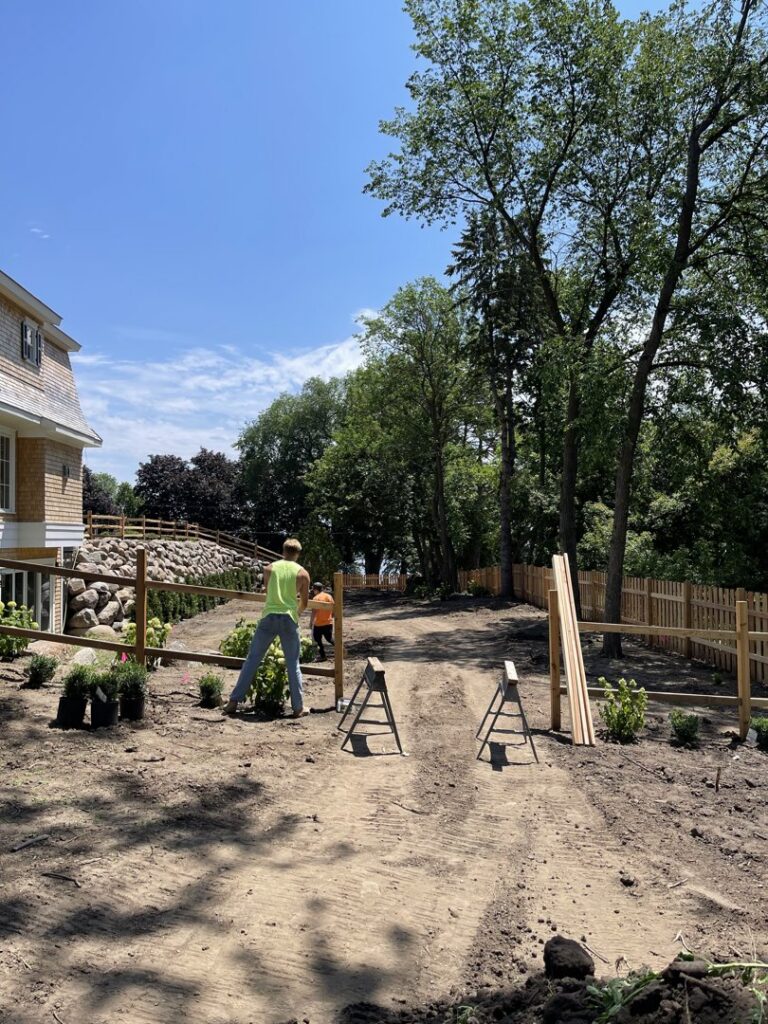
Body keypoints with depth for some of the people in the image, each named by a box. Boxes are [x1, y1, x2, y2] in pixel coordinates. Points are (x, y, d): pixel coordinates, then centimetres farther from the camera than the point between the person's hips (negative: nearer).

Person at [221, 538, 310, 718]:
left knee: (252, 659, 7)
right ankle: (298, 707, 10)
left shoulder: (270, 568, 8)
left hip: (269, 616, 1)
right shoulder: (302, 573, 3)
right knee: (293, 664, 8)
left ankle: (234, 701, 8)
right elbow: (304, 602, 9)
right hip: (289, 619, -1)